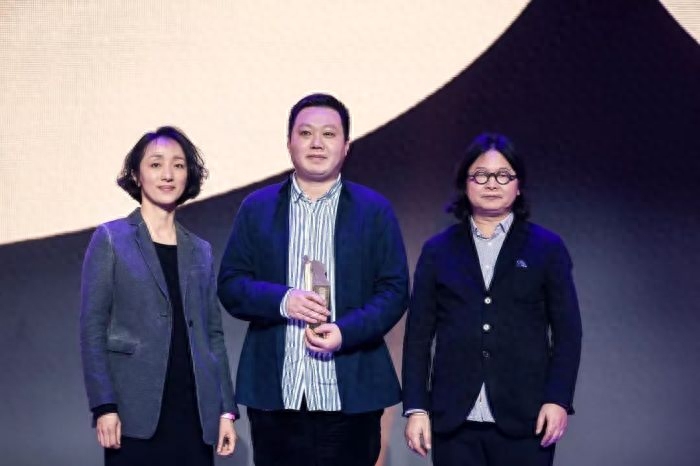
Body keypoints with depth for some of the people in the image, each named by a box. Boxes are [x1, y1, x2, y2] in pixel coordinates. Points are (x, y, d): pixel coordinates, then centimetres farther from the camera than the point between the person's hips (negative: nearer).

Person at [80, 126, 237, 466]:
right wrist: (104, 406, -12)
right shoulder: (110, 239, 4)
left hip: (196, 414, 3)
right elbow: (92, 328, -2)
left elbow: (213, 333, 14)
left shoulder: (200, 251, 15)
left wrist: (226, 409, 5)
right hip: (137, 413, -3)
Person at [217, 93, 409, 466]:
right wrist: (282, 300, -14)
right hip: (275, 393, 1)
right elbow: (230, 285, 5)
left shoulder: (374, 210, 7)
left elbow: (394, 290, 2)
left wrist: (347, 331, -15)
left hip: (351, 393, -1)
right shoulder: (256, 208, 10)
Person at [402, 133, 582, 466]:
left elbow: (567, 331, 4)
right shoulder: (438, 250, 10)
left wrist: (558, 399, -7)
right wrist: (416, 407, 0)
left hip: (524, 421, -1)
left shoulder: (547, 247, 7)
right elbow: (418, 334, 8)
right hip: (453, 422, 1)